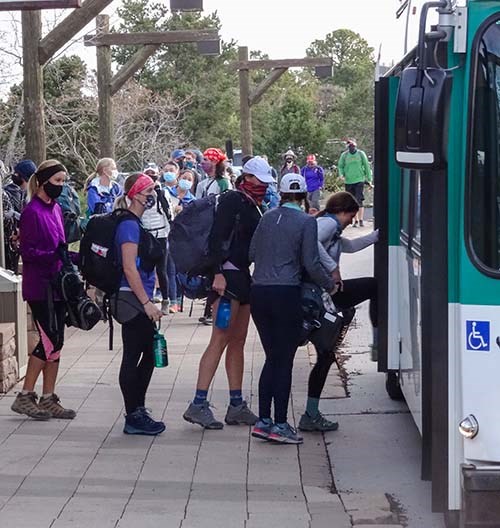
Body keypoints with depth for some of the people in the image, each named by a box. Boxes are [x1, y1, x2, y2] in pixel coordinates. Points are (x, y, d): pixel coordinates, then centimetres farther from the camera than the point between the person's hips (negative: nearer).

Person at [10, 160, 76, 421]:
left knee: (55, 342, 9)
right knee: (50, 341, -8)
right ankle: (24, 397, 3)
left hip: (57, 285, 8)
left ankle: (48, 399, 15)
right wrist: (57, 256, -26)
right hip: (40, 286, -8)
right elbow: (27, 252, -17)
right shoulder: (32, 212, -13)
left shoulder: (56, 209, 12)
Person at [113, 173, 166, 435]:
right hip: (133, 299, -10)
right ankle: (133, 418, 2)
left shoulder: (138, 223, 15)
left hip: (140, 300, 10)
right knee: (133, 357, -4)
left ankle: (138, 411, 21)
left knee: (148, 356, 13)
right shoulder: (129, 224, -14)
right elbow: (129, 268, -20)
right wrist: (147, 302, -21)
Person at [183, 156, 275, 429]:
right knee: (220, 339, -14)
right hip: (228, 275, -10)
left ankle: (236, 406, 14)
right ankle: (198, 404, -15)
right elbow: (216, 237, -18)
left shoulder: (253, 206, 18)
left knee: (237, 342, 10)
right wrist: (218, 273, -25)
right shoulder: (232, 200, -9)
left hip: (243, 276, 10)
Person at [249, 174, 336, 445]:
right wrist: (330, 284, 7)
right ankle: (280, 425, 2)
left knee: (272, 358, 14)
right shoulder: (306, 222, -5)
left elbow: (252, 253, 13)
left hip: (258, 292, 5)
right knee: (284, 360, 2)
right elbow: (311, 263, -9)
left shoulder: (267, 217, 9)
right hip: (286, 294, -5)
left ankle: (263, 421, 13)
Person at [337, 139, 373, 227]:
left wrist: (369, 179, 8)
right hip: (348, 181, 2)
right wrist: (341, 174, -8)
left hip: (359, 180, -2)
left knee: (359, 201, -12)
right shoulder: (344, 155, 5)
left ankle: (361, 220, -10)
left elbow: (367, 166, 9)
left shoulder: (361, 154, 2)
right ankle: (356, 220, 15)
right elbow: (340, 166, 13)